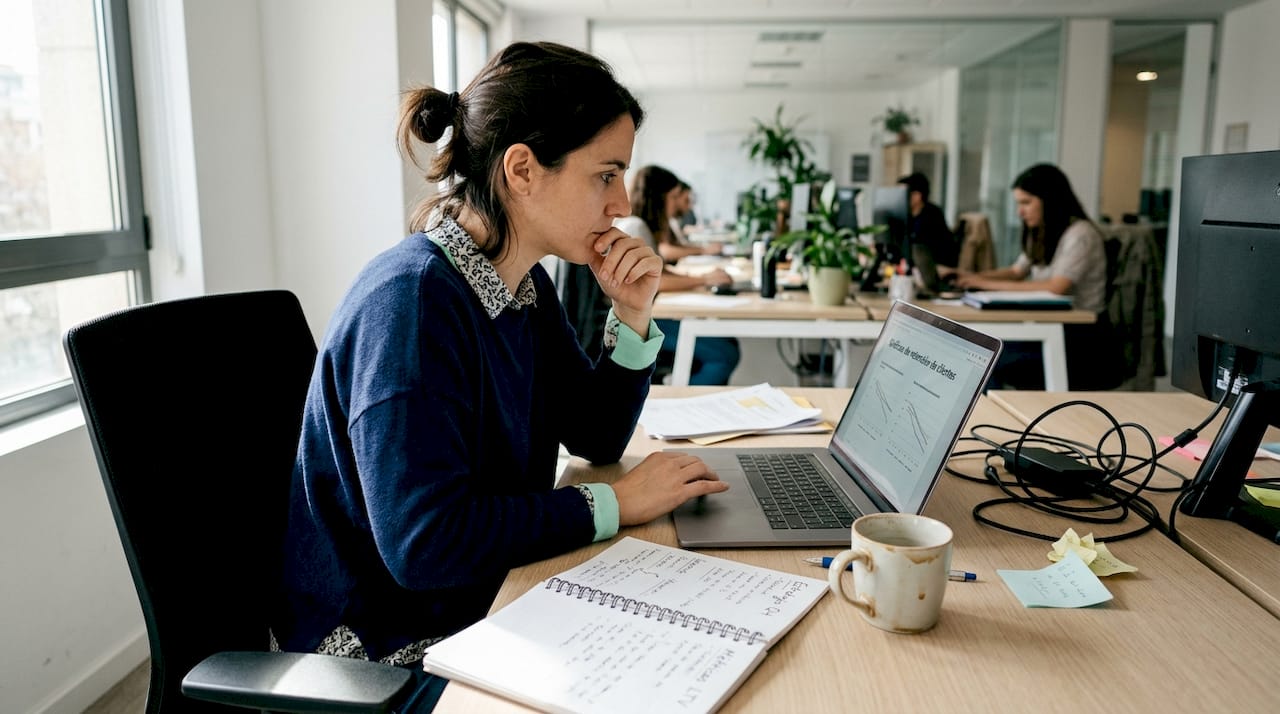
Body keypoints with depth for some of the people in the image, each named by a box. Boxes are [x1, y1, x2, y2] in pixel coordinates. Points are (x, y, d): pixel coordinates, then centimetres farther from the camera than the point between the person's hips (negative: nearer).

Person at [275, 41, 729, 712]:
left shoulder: (526, 285, 1)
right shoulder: (411, 298, -26)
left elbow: (594, 437, 8)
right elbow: (425, 542, -30)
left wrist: (633, 317, -7)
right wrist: (613, 503, -21)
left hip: (493, 600, 8)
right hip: (392, 649, -7)